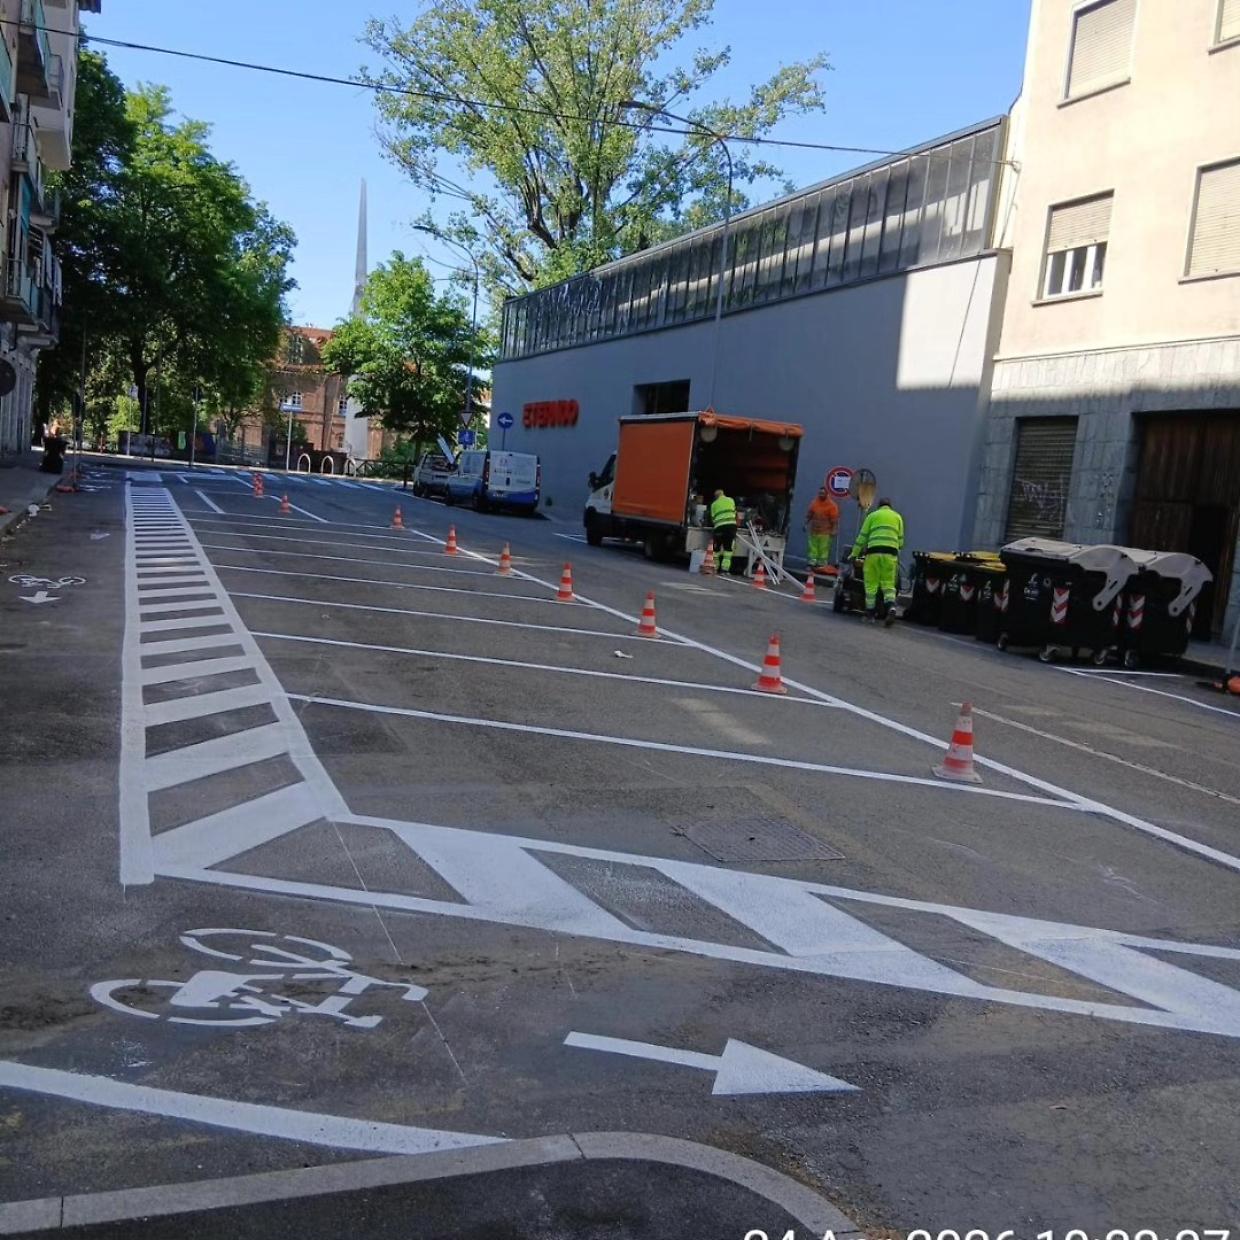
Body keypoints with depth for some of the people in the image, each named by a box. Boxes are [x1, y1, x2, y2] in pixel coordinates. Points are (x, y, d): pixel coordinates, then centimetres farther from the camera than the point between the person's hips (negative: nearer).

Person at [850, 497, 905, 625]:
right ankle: (891, 607, -17)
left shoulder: (872, 515, 17)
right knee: (889, 584, 5)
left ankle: (870, 612, 8)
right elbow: (901, 540, 15)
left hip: (874, 551, -1)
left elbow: (862, 537, 13)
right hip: (891, 552, 1)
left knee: (871, 583, 7)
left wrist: (854, 554, 20)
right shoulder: (897, 516, 20)